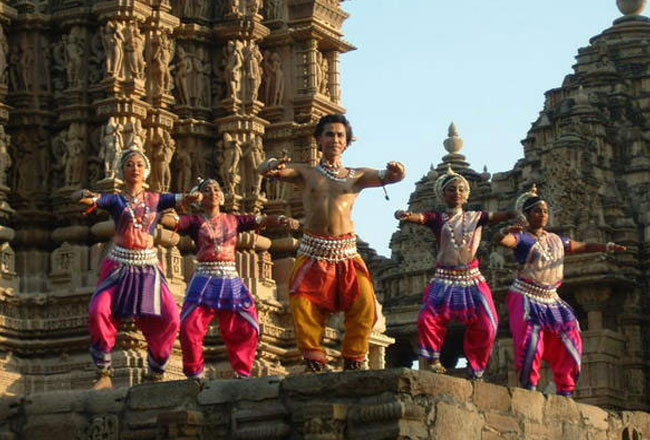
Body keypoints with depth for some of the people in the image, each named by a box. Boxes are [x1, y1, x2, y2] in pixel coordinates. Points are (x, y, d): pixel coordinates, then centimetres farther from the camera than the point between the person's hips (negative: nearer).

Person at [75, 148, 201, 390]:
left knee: (170, 317, -11)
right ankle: (104, 374, -12)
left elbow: (181, 199, -1)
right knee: (99, 311, -23)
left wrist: (192, 197, -26)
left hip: (148, 268, 2)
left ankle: (156, 374, 5)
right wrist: (86, 196, -33)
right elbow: (82, 198, -7)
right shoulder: (116, 200, 7)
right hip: (119, 265, -2)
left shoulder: (155, 200, 12)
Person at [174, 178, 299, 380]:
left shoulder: (233, 220, 13)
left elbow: (262, 220, 6)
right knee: (190, 327, -11)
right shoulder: (195, 221, 6)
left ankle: (242, 372, 12)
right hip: (204, 278, -2)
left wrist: (284, 220, -11)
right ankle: (194, 373, 4)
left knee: (245, 328, -1)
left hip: (230, 279, 2)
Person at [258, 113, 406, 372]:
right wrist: (273, 166, -26)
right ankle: (315, 362, 0)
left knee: (364, 306, -13)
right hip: (312, 253, 0)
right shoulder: (306, 173, 11)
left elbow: (387, 177, 0)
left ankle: (353, 363, -1)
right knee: (303, 305, -13)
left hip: (346, 253, 0)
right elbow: (265, 170, -1)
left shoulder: (356, 176, 13)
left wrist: (396, 172, -25)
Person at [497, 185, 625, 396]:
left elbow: (584, 246, 21)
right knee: (530, 340, -19)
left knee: (568, 339, 2)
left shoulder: (556, 240, 16)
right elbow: (503, 240, -23)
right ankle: (529, 385, -11)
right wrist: (506, 233, -46)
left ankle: (565, 390, 9)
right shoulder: (522, 237, -3)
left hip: (550, 299, 6)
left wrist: (607, 247, 5)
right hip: (526, 297, -6)